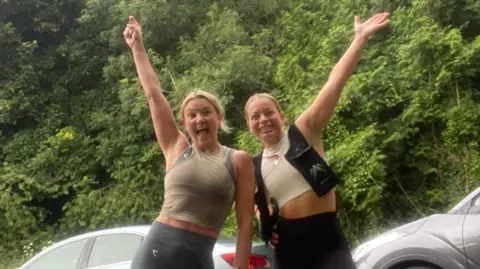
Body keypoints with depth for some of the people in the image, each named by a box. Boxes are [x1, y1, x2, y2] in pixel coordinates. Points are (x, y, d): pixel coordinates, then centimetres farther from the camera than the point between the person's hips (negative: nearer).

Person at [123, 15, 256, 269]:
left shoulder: (239, 160, 1)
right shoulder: (177, 150, 6)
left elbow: (245, 222, -1)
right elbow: (153, 93, 9)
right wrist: (137, 46, 14)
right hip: (155, 249, 2)